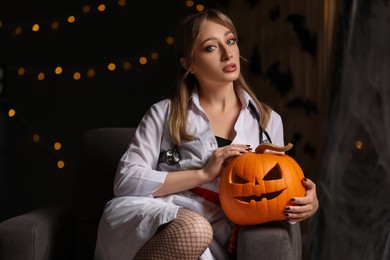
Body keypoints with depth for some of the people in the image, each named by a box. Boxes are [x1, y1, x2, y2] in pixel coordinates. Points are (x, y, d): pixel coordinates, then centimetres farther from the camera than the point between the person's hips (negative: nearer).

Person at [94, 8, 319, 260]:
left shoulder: (269, 121, 13)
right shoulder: (164, 113, 5)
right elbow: (126, 181, -4)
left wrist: (306, 204, -5)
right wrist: (204, 174, -11)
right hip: (151, 217, 0)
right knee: (193, 229, -35)